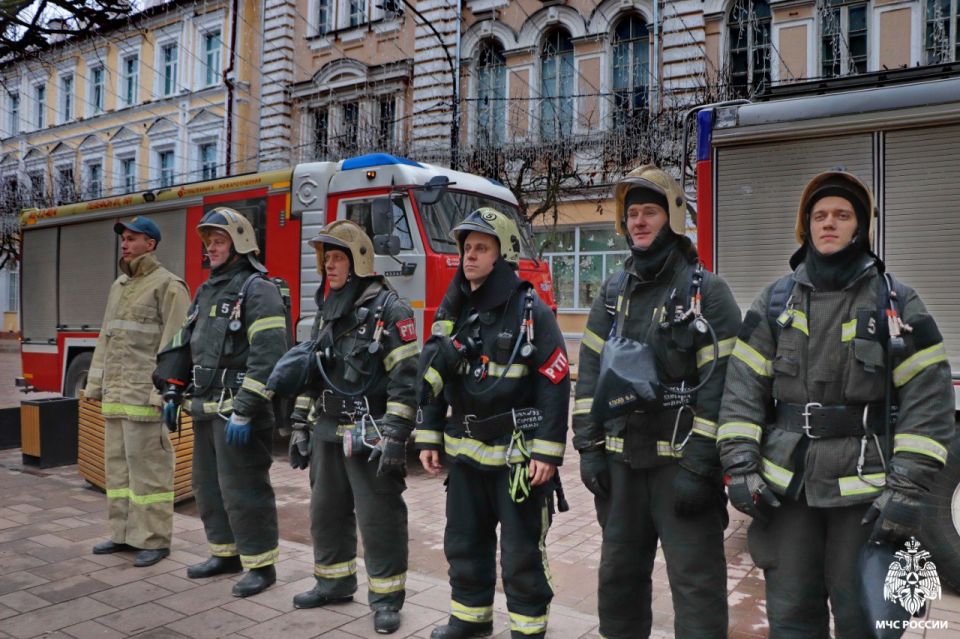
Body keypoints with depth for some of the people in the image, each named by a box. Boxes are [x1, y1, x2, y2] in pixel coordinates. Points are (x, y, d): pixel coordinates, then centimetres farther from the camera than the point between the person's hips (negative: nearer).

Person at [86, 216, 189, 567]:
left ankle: (155, 540, 4)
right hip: (116, 394, 8)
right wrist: (95, 383, 15)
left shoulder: (168, 285, -8)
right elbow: (106, 338, 20)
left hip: (146, 394, -8)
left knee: (148, 464, -4)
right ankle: (124, 533, 22)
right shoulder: (119, 285, 18)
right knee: (118, 463, 12)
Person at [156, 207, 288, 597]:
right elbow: (184, 346, 22)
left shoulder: (257, 290, -13)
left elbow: (268, 355, -22)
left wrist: (245, 411, -24)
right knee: (208, 485, 17)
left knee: (243, 491, -3)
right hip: (206, 410, 9)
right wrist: (172, 394, 16)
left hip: (238, 410, -9)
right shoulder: (206, 291, 17)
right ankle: (225, 554, 32)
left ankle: (261, 565, 11)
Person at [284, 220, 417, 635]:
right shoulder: (326, 310, 12)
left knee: (378, 517, 1)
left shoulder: (389, 310, -12)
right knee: (326, 511, 17)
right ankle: (335, 582, 35)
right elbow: (310, 372, 17)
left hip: (369, 437, -8)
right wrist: (300, 426, 15)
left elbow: (406, 378, -17)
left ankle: (386, 597, 15)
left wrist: (395, 437, -21)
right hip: (327, 434, 8)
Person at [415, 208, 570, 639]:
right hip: (465, 453, 6)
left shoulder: (530, 310, -12)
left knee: (521, 552, 7)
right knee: (463, 543, 17)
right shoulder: (452, 311, 7)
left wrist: (547, 453, -17)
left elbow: (555, 384, -13)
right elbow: (433, 378, 12)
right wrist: (428, 438, 8)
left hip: (517, 455, -6)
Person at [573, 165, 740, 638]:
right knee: (619, 571, 17)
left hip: (681, 460, -5)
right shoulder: (613, 291, 9)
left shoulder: (706, 291, -6)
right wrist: (588, 446, 2)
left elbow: (720, 382, -12)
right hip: (622, 459, 5)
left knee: (696, 579, 3)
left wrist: (701, 466, -17)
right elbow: (590, 371, 8)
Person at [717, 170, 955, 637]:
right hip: (786, 485, 2)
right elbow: (743, 387, 2)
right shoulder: (775, 300, 6)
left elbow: (928, 398, -5)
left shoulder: (895, 302, 0)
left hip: (864, 488, -2)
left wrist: (908, 488, -11)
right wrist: (740, 466, -6)